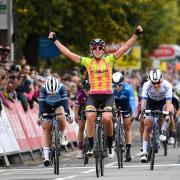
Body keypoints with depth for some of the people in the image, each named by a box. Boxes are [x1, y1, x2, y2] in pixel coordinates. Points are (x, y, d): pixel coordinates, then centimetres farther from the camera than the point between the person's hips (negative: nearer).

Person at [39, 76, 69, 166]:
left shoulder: (61, 88, -28)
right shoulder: (43, 89, -27)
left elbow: (65, 102, -32)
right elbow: (41, 104, -30)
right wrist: (40, 116, -41)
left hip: (58, 106, 0)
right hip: (47, 108, 0)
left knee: (61, 117, -34)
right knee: (46, 129, -11)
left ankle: (62, 136, -6)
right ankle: (46, 156, -14)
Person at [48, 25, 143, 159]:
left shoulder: (109, 60, 5)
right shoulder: (87, 62, 6)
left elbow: (125, 47, 1)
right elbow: (68, 53, 6)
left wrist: (136, 34, -8)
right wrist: (55, 40, 5)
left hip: (108, 95, -1)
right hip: (93, 96, 1)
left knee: (107, 118, -21)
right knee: (90, 116, -23)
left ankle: (110, 145, 2)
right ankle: (91, 146, -14)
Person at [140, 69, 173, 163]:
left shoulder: (167, 85, -33)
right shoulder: (147, 85, -31)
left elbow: (168, 102, -39)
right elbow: (143, 100, -36)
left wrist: (168, 113, -53)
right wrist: (142, 112, -51)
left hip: (163, 101, 0)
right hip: (151, 101, 0)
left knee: (170, 108, -34)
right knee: (147, 127, -8)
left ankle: (163, 132, -15)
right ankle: (144, 152, 0)